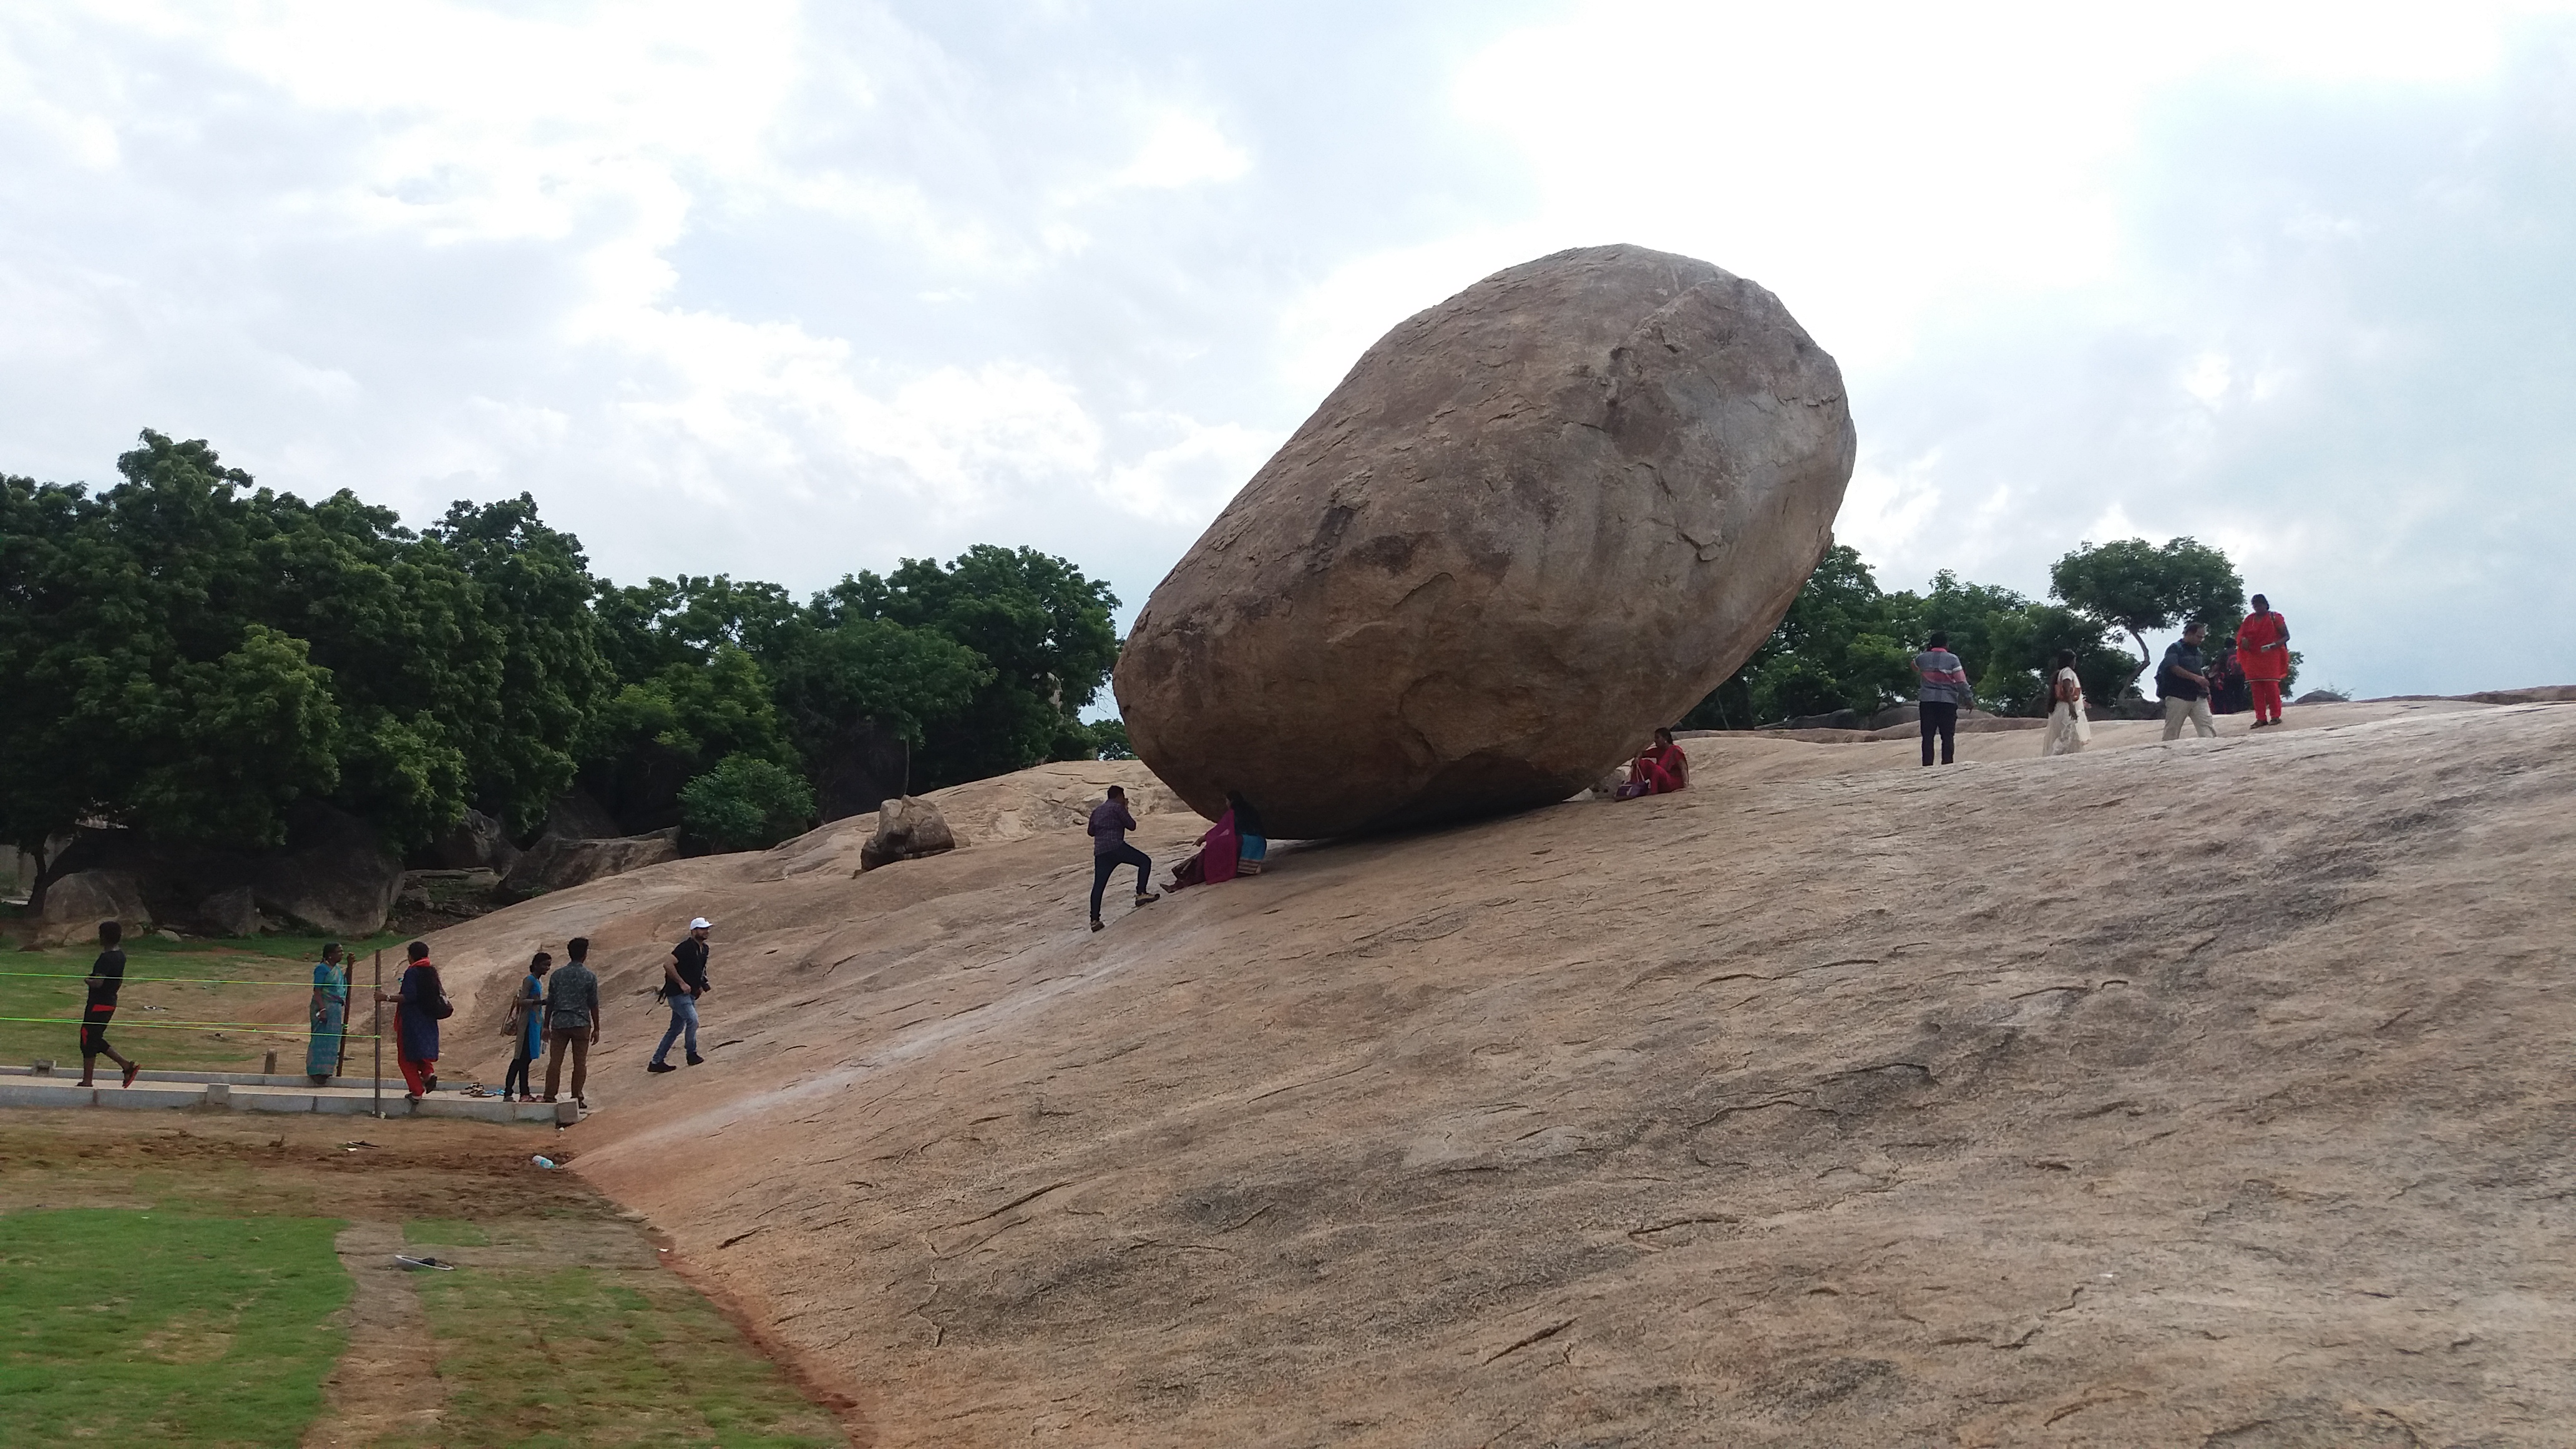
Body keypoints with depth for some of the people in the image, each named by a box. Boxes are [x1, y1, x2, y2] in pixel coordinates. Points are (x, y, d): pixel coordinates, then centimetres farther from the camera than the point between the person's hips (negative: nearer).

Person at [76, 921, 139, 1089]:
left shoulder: (106, 958, -21)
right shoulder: (120, 955, 8)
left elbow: (98, 982, -29)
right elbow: (119, 982, 19)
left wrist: (88, 980, -10)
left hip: (98, 1004, -9)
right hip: (110, 1002, 9)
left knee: (88, 1040, 1)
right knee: (96, 1039, 18)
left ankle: (87, 1081, 8)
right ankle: (127, 1064, 11)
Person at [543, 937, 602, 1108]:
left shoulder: (558, 975, 2)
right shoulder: (590, 977, -4)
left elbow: (550, 1002, 5)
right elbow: (593, 1005, -1)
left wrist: (546, 1026, 13)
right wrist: (596, 1028, 7)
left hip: (559, 1023, 2)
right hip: (581, 1024, -2)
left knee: (554, 1062, 5)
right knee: (580, 1064, 6)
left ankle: (549, 1097, 4)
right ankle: (576, 1098, 8)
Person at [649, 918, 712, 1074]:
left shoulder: (704, 949, 11)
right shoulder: (686, 947, -17)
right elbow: (668, 964, -24)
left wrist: (700, 986, 12)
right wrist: (682, 983, -23)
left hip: (690, 994, 9)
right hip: (677, 993, -9)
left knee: (676, 1028, 10)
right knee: (692, 1020, -18)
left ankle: (656, 1062, 16)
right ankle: (692, 1055, 1)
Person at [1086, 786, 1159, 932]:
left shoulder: (1097, 810, 22)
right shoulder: (1117, 807, 0)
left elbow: (1091, 832, 28)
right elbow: (1132, 826, 3)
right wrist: (1125, 811, 18)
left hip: (1100, 852, 7)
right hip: (1115, 847, -7)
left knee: (1098, 886, 8)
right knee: (1145, 861, 4)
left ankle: (1094, 920, 4)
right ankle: (1141, 894, -8)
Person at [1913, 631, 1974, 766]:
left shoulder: (1922, 658, 5)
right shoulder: (1952, 659, -3)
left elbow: (1915, 668, 29)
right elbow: (1961, 682, -6)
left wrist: (1925, 651, 27)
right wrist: (1970, 699, 0)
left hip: (1926, 701, 2)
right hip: (1948, 701, -2)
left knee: (1928, 736, 2)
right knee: (1947, 736, 1)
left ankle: (1927, 765, -2)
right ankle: (1947, 764, -4)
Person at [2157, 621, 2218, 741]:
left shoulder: (2197, 651, 17)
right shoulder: (2175, 649, -7)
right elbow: (2175, 668, -20)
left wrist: (2207, 690, 15)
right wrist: (2195, 677, -27)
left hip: (2198, 695, 6)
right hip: (2178, 696, -6)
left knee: (2207, 724, -7)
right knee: (2172, 729, -1)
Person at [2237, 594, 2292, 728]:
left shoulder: (2275, 618, 0)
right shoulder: (2249, 620, 12)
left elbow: (2286, 636, 0)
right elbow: (2241, 636, 17)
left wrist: (2276, 644, -19)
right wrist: (2244, 640, -7)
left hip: (2271, 657, -4)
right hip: (2254, 659, 4)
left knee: (2272, 686, -7)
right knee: (2256, 689, 1)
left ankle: (2275, 716, -2)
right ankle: (2261, 718, 3)